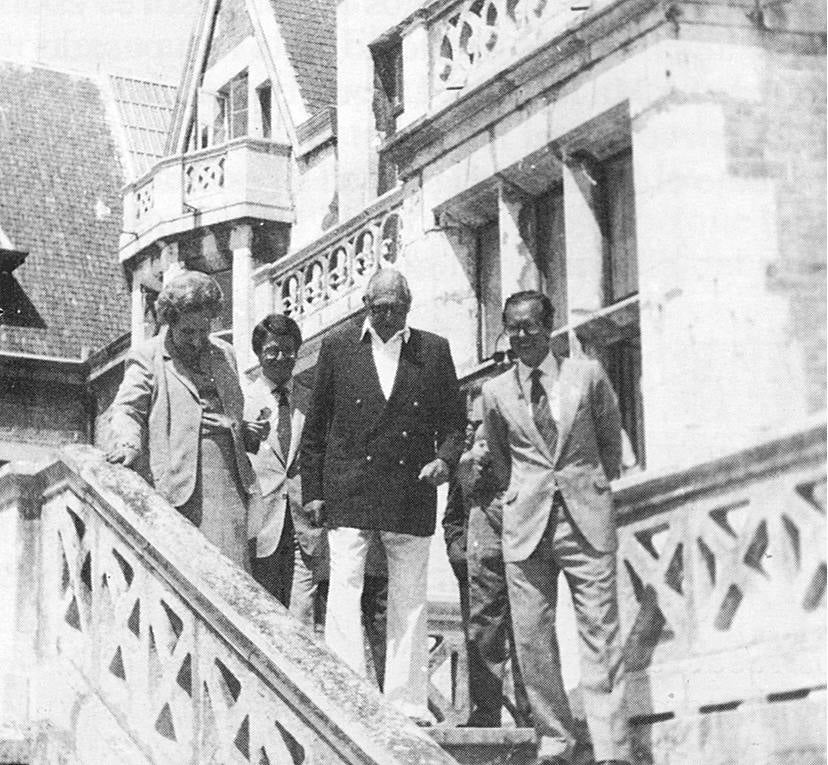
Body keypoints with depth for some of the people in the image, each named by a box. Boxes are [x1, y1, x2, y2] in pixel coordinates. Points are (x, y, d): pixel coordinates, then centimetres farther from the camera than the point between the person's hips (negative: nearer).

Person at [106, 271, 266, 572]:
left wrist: (249, 432, 9)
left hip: (230, 487, 4)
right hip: (180, 489, -4)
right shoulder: (146, 357, 7)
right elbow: (127, 409, -3)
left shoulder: (224, 354, 21)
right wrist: (129, 444, -24)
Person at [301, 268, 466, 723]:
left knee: (409, 600, 3)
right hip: (348, 496, -1)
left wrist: (445, 458, -6)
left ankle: (407, 704, 8)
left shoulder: (434, 351, 10)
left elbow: (454, 420, 14)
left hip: (411, 494, 1)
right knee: (344, 589, -11)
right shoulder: (338, 348, 8)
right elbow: (315, 425, 10)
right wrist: (313, 490, 6)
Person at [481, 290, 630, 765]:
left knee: (601, 636, -5)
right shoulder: (496, 392, 7)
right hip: (526, 524, 2)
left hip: (587, 519, -2)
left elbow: (611, 439, 15)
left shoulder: (588, 375, 3)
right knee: (532, 637, 1)